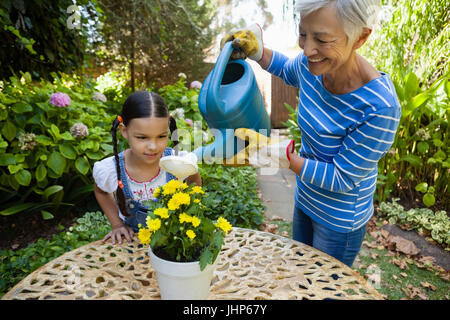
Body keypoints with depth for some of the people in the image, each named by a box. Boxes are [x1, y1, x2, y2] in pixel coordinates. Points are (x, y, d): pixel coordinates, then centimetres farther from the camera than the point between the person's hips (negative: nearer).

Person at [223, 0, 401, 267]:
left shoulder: (380, 108, -34)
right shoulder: (313, 66, -16)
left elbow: (342, 179, -26)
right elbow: (286, 69, 9)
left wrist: (282, 155, -32)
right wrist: (255, 50, -8)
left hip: (340, 220, -6)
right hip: (306, 200, 7)